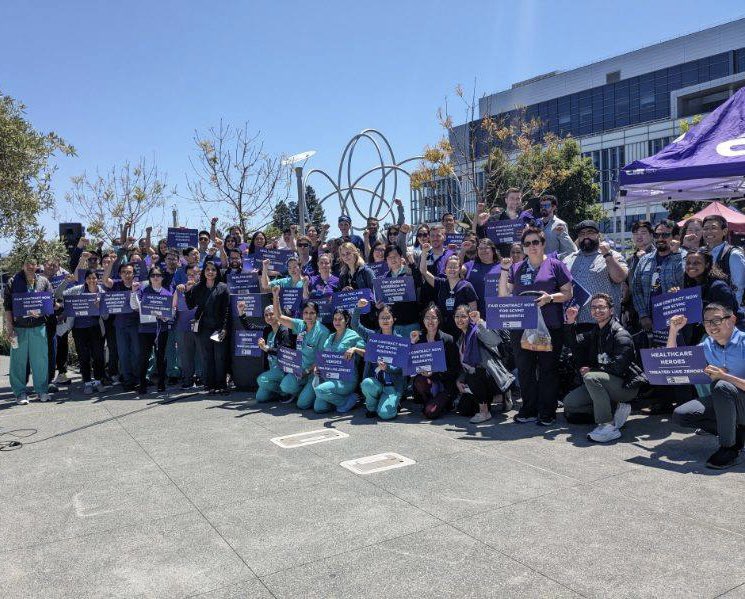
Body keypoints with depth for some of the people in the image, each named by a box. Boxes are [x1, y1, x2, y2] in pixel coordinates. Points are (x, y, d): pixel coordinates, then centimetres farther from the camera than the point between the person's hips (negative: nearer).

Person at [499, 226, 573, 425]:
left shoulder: (555, 265, 4)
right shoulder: (516, 268, 14)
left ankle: (547, 412, 10)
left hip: (550, 326, -3)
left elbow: (568, 293, 2)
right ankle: (528, 410, 18)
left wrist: (550, 298, -16)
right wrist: (504, 270, 2)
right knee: (524, 369, 7)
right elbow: (503, 295, 10)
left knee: (548, 369, 1)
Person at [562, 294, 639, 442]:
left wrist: (591, 370, -13)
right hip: (603, 383, 9)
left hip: (626, 386, -8)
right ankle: (615, 409, 2)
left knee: (591, 377, -35)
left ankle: (608, 427, -30)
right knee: (569, 403, -2)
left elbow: (618, 367, -23)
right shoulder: (594, 332, 12)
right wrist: (570, 322, -5)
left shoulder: (620, 335, -15)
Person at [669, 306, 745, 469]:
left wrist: (724, 376, -33)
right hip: (723, 401, 7)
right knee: (680, 415, -8)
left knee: (722, 386, -36)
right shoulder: (708, 345, 3)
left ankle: (730, 449, -21)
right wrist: (673, 330, -4)